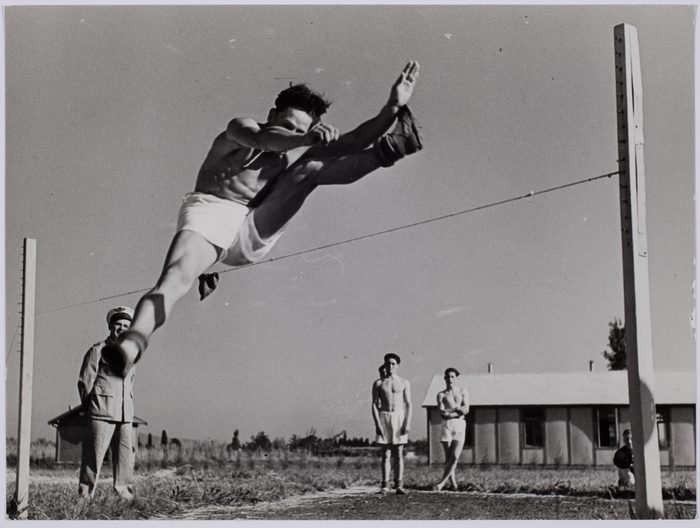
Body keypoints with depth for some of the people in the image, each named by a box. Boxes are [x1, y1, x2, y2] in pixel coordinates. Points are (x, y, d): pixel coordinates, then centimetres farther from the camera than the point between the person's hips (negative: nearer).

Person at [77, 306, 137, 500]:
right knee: (94, 455, -5)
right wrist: (91, 407, 1)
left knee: (126, 454, 4)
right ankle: (85, 495, 0)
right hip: (102, 412, -6)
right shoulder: (98, 350, 1)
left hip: (126, 415, 6)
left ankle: (125, 494, 10)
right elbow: (84, 381, 1)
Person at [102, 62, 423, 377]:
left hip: (253, 235, 4)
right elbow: (263, 140, -22)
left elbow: (351, 143, 6)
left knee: (310, 169, -5)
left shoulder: (299, 152, 17)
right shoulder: (241, 127, 3)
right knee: (173, 281, -35)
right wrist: (309, 139, -42)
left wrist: (392, 109, -7)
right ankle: (131, 345, -54)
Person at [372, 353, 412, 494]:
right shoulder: (378, 383, 8)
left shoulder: (404, 383, 8)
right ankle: (385, 485, -2)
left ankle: (399, 485, -2)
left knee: (398, 454, -1)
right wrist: (377, 423, -8)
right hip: (384, 417, 0)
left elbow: (408, 405, 4)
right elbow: (374, 404, 3)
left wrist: (407, 423, -7)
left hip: (399, 418, 0)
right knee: (385, 454, -1)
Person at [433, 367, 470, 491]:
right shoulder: (441, 395, 12)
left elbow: (466, 410, 3)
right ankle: (453, 483, 8)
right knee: (448, 457, -2)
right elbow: (442, 413, -3)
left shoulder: (462, 391, 14)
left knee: (455, 457, -12)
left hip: (460, 425, 0)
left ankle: (442, 482, -9)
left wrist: (449, 410, -6)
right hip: (447, 425, 0)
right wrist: (457, 410, -10)